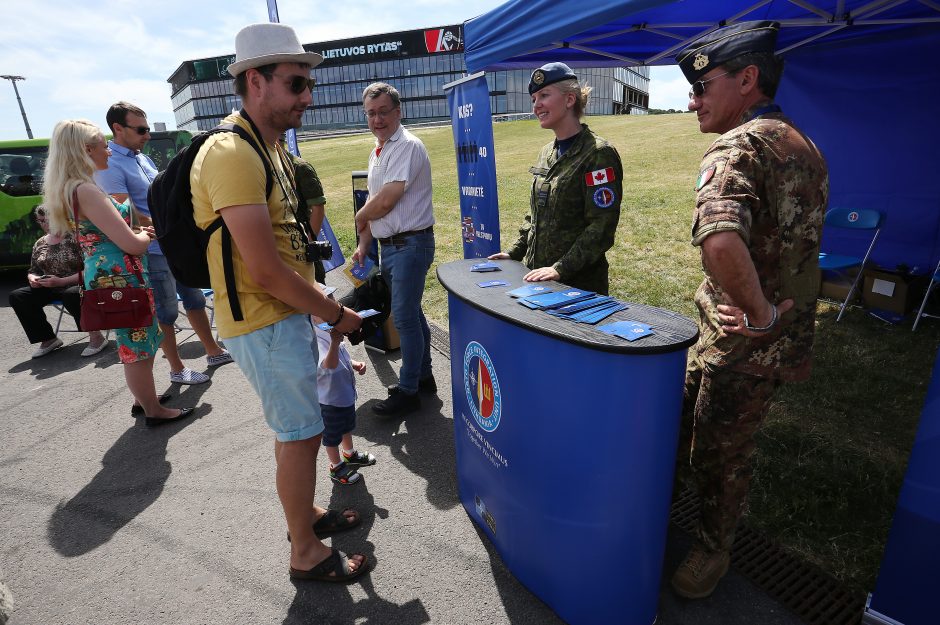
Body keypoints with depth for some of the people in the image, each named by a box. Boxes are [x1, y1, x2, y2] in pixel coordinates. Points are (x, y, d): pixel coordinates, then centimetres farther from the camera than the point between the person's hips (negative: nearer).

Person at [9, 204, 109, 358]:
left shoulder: (75, 237, -8)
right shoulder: (40, 243, 11)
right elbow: (33, 270, 18)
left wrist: (61, 281, -25)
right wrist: (32, 278, -7)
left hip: (76, 286, -7)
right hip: (50, 289, 7)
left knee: (70, 295, -39)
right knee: (16, 296, -12)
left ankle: (96, 337, -22)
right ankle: (48, 339, -2)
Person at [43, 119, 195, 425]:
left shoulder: (70, 189, 12)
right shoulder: (86, 190, -20)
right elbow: (132, 245, -22)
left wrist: (137, 232, 10)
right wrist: (143, 236, -1)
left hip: (107, 276, 10)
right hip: (119, 278, -10)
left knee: (137, 343, 22)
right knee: (138, 346, 2)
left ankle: (145, 397, 36)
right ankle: (154, 411, 16)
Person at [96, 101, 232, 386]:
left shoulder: (142, 157, 12)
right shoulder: (109, 166, -14)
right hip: (153, 252, -8)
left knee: (195, 299, 16)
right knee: (166, 313, 3)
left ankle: (214, 352, 30)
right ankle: (177, 369, 18)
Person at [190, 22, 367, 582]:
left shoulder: (270, 148, 11)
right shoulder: (232, 154, -21)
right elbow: (265, 271, -25)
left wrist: (318, 298, 9)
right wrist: (335, 314, -14)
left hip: (289, 313, 9)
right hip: (265, 323, -9)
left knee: (294, 427, 21)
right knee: (302, 434, 2)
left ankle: (305, 513, 41)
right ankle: (307, 553, 23)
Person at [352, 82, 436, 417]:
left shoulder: (407, 147, -14)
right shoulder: (377, 151, 16)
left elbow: (385, 202, -20)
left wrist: (360, 217, -2)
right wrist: (363, 245, 14)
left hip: (410, 244, -9)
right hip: (388, 246, 9)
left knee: (405, 317, -3)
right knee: (411, 313, 17)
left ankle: (408, 390, 11)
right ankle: (423, 376, 31)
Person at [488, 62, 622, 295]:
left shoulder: (598, 154, -12)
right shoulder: (547, 153, 11)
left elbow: (602, 226, -18)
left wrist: (561, 268, -23)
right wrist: (515, 252, 11)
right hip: (536, 275, 7)